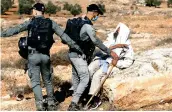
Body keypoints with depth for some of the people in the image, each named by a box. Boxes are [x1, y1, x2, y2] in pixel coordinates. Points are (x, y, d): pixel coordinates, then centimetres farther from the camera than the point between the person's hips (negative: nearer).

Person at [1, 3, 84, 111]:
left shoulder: (30, 22, -3)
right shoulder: (51, 23, 3)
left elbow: (15, 30, -1)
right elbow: (64, 36, 2)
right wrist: (76, 46, 6)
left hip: (33, 55, -3)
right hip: (46, 55, 3)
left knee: (35, 82, 3)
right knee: (48, 80, 16)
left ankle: (40, 106, -3)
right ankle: (51, 104, 22)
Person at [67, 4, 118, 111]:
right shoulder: (88, 25, -19)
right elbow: (96, 41, -23)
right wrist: (109, 52, -18)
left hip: (73, 54, 10)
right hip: (79, 55, -10)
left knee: (76, 77, 17)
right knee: (85, 79, -9)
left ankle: (75, 102, 28)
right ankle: (73, 104, -11)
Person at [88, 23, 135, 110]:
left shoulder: (126, 46, -6)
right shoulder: (111, 37, 4)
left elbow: (129, 61, -7)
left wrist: (116, 63, -16)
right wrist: (115, 46, -17)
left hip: (110, 63, -5)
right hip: (101, 58, 5)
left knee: (97, 76, -23)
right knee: (88, 70, -19)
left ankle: (96, 99, -12)